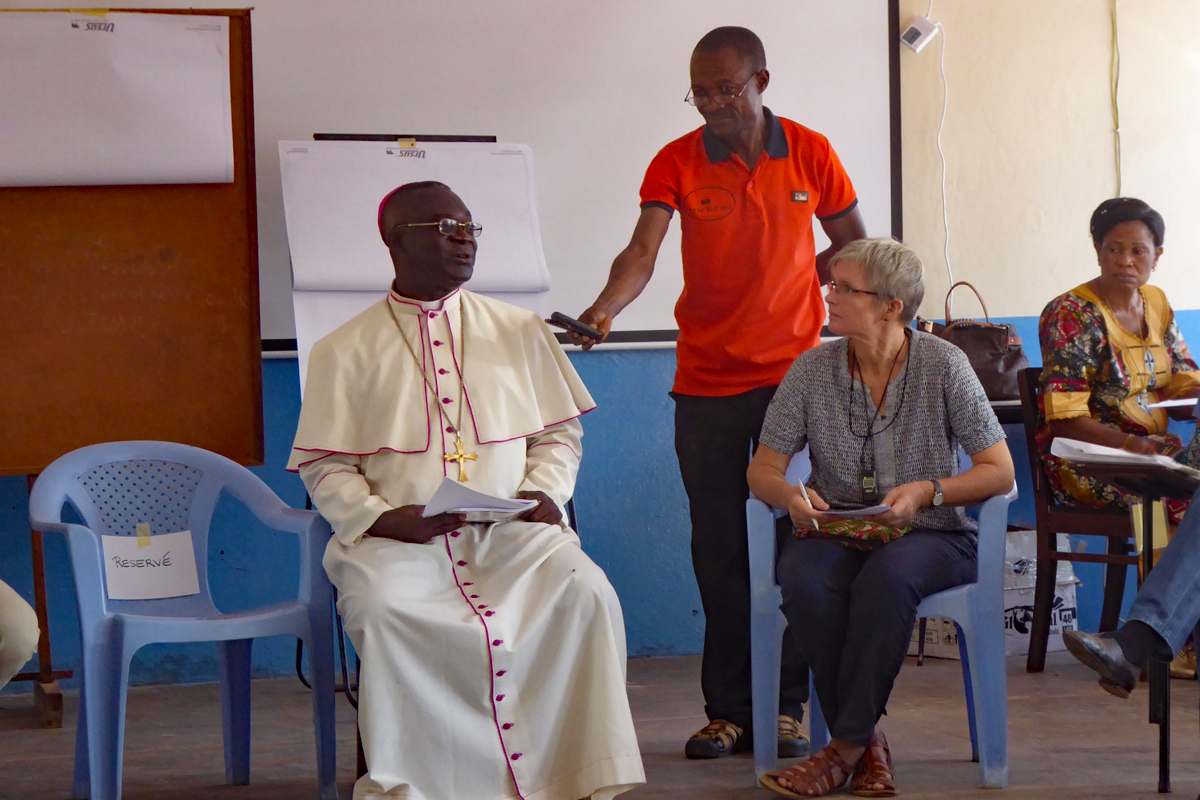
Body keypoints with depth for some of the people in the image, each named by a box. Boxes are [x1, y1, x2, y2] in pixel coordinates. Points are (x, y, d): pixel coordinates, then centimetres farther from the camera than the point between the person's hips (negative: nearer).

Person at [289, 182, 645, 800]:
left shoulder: (520, 332, 19)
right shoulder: (344, 351, 11)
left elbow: (559, 432, 19)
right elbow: (324, 467, 7)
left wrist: (543, 492, -3)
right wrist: (383, 517, -12)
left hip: (511, 532, 2)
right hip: (398, 539, -1)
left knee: (586, 593, -28)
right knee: (382, 610, -35)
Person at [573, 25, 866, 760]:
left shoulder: (809, 153, 2)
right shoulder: (677, 163, -2)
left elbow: (854, 247, 14)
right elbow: (643, 252, -15)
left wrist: (793, 289, 2)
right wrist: (606, 307, -34)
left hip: (794, 374, 0)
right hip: (707, 382, 0)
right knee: (719, 548, 3)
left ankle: (787, 706, 10)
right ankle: (729, 710, 11)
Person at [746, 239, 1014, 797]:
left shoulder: (943, 365, -4)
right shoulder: (812, 370, 3)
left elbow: (999, 472, -4)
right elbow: (762, 469, 7)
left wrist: (927, 491, -20)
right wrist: (790, 495, -17)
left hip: (930, 536, -2)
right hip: (835, 533, 2)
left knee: (888, 575, -37)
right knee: (804, 579, -33)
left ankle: (846, 746, -26)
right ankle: (868, 744, -21)